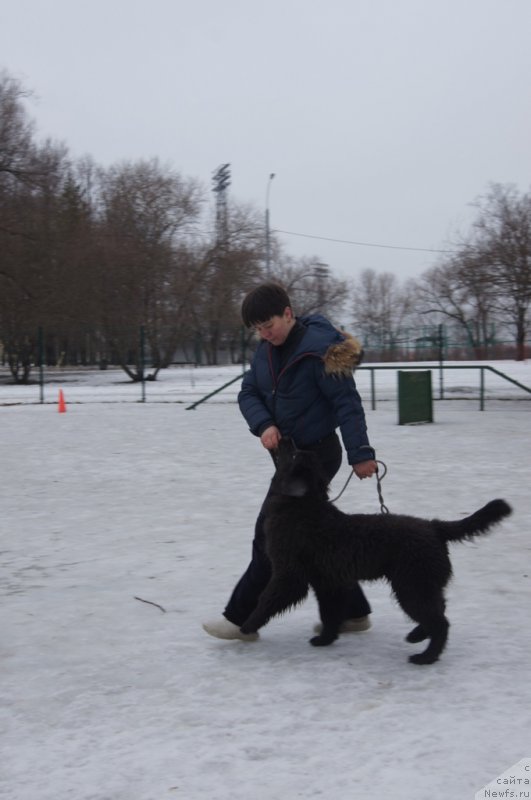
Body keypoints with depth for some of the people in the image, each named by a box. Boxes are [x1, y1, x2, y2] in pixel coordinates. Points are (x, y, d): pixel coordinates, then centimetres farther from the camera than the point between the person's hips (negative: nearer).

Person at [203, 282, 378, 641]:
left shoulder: (319, 349, -21)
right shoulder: (267, 350, 4)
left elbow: (347, 403, -21)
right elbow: (248, 393, 5)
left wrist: (360, 454, -23)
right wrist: (264, 425, -15)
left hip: (316, 454, -9)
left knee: (271, 532, -5)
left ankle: (241, 618, 5)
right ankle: (353, 611, 24)